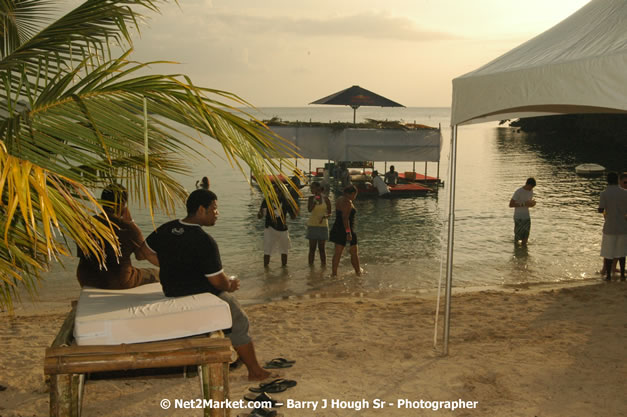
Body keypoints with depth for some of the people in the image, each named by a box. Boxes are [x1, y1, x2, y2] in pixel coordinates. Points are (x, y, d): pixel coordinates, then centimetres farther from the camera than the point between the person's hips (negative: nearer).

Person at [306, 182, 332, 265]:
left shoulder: (326, 199, -2)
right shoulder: (311, 198, 3)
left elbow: (329, 213, 1)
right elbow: (309, 209, -12)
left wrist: (324, 216, -19)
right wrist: (315, 201, -24)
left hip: (323, 225, -1)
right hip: (312, 225, 1)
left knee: (321, 248, 2)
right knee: (312, 248, 2)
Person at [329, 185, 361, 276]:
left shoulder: (339, 200, 11)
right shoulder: (347, 202, -18)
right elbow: (345, 218, -24)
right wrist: (348, 232, -25)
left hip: (337, 228, 8)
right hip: (346, 229, -8)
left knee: (337, 252, 8)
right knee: (354, 252, 9)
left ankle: (334, 273, 6)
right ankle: (358, 271, 22)